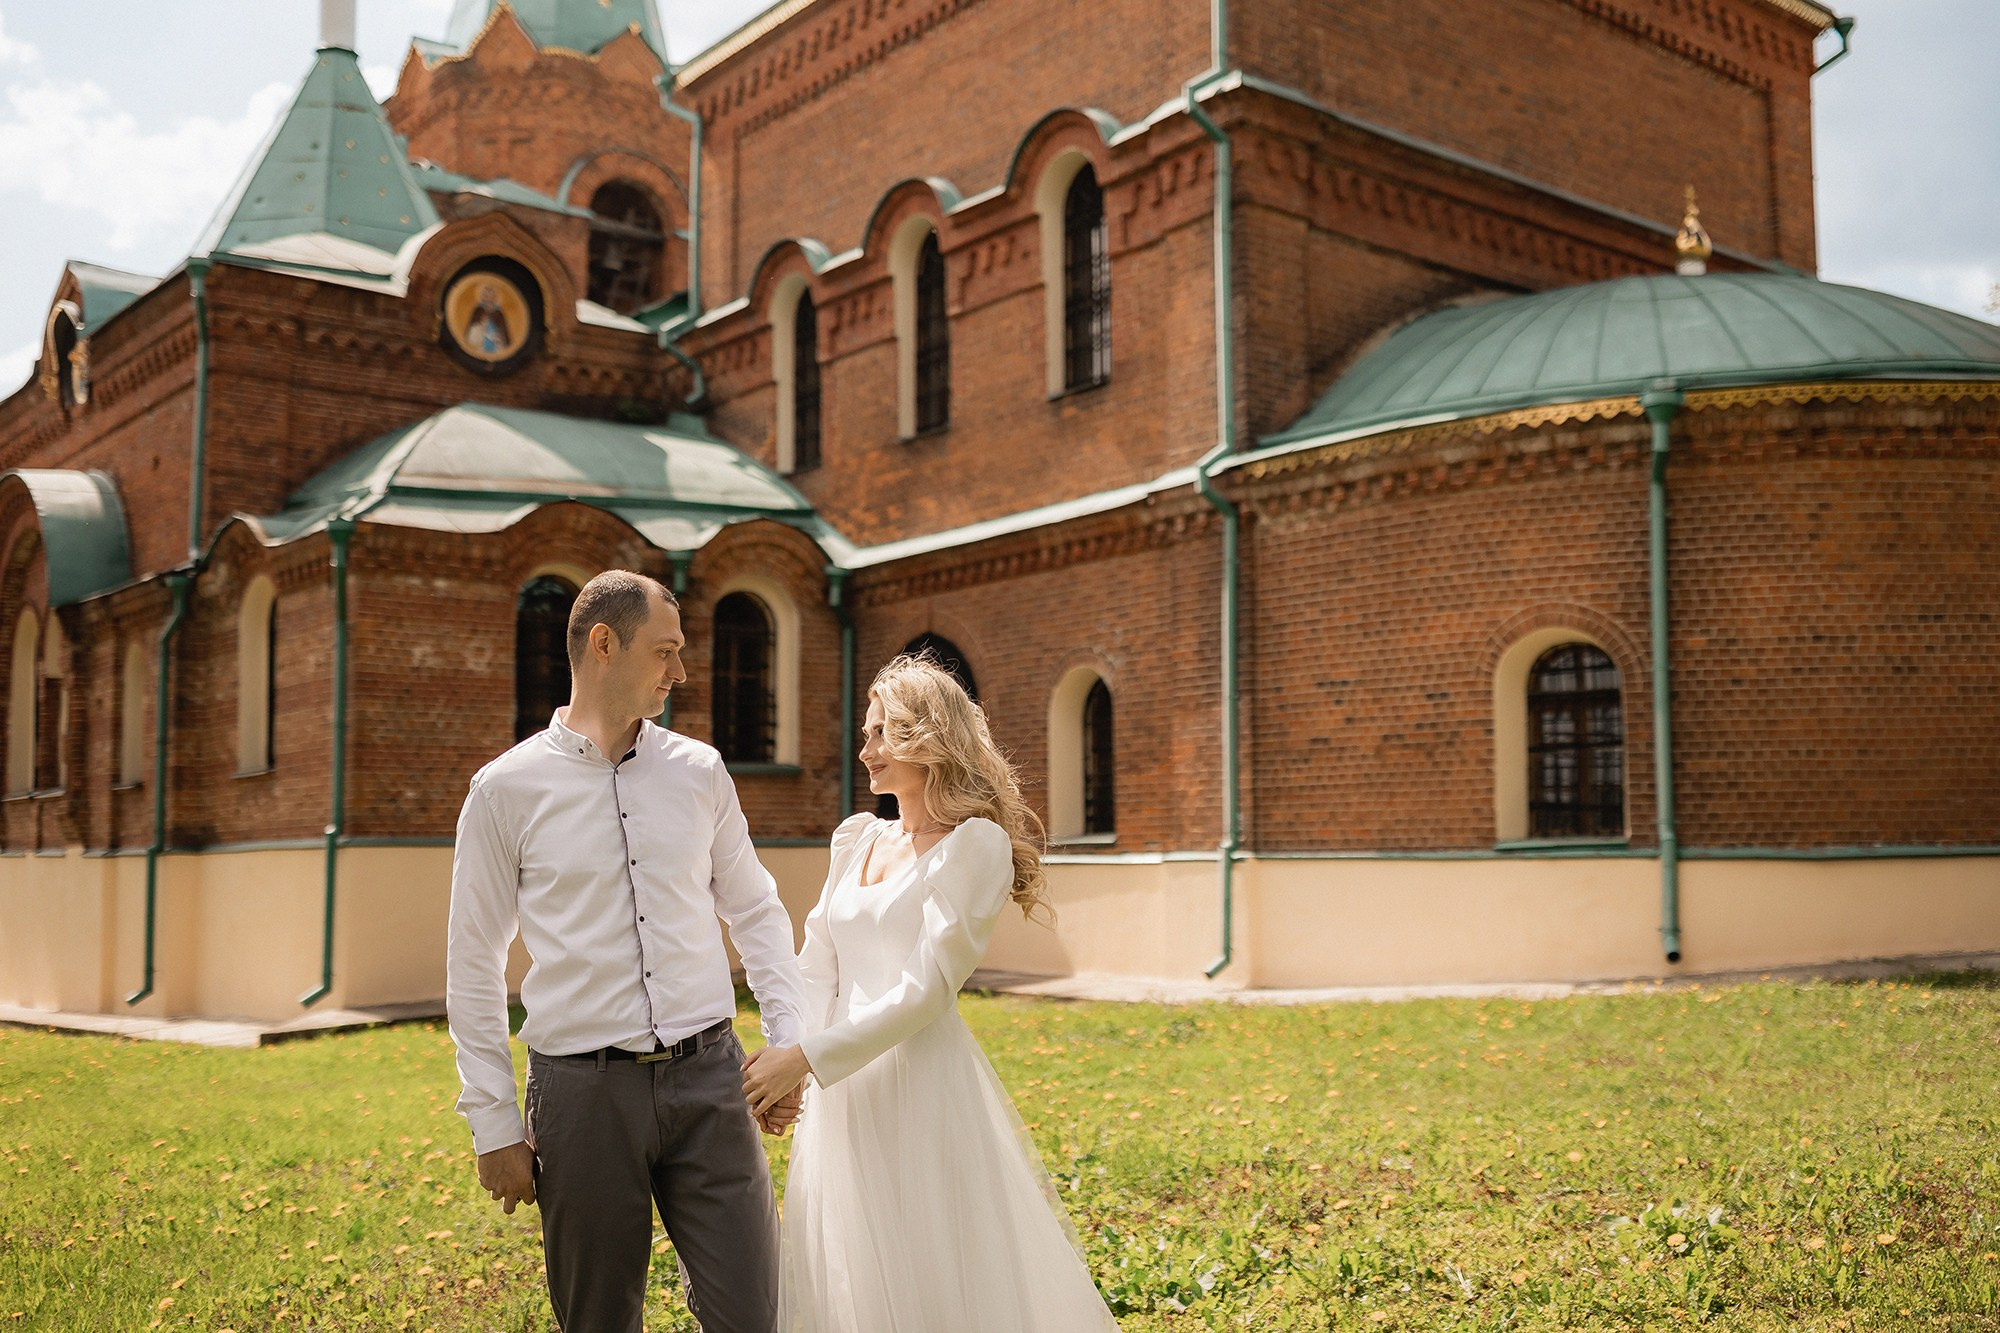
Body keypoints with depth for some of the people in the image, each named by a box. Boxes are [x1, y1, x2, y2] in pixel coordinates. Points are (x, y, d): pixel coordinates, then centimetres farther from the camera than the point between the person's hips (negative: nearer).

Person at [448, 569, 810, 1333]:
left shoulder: (699, 771, 7)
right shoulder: (506, 790, -1)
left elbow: (756, 912, 15)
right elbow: (473, 968, 3)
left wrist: (789, 1040, 7)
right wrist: (494, 1124, 1)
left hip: (707, 1078, 2)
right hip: (583, 1091, -2)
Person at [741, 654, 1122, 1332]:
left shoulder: (976, 844, -10)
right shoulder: (858, 839, 11)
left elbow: (925, 989, -16)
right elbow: (817, 966, 11)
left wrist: (807, 1056, -18)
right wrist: (778, 1059, -5)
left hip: (922, 1081, -6)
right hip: (845, 1091, 7)